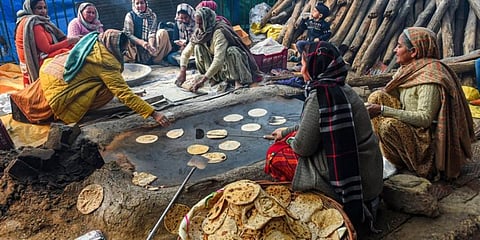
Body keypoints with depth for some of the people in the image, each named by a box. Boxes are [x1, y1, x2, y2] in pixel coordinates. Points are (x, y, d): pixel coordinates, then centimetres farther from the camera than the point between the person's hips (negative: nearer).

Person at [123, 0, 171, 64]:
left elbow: (152, 33, -7)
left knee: (163, 33, -19)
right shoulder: (130, 15, -1)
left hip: (149, 46, 2)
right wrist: (141, 42, -29)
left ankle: (155, 58, -20)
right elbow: (128, 34, -11)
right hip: (135, 46, -2)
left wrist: (151, 46, -29)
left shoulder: (152, 15, 4)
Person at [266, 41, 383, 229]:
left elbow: (303, 146, -17)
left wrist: (290, 140, 5)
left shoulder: (320, 95, -23)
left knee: (275, 155, 0)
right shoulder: (341, 88, 6)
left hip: (348, 179, -9)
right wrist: (287, 131, 27)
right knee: (291, 139, 19)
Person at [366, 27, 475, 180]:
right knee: (377, 97, -3)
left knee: (390, 125, -33)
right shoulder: (409, 69, 2)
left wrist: (383, 110, -32)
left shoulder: (430, 77, -24)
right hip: (411, 126, 9)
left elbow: (425, 118, -30)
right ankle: (385, 156, -1)